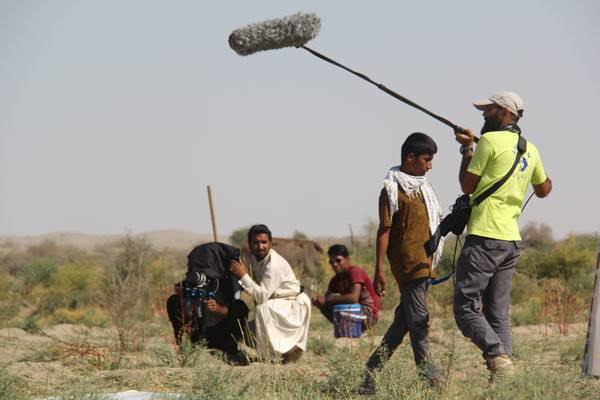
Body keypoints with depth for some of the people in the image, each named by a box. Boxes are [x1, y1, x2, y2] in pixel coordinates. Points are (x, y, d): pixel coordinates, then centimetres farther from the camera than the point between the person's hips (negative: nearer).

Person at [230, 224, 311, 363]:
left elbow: (262, 296, -35)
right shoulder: (255, 258, -4)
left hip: (295, 305, -9)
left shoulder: (274, 265, -31)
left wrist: (244, 276, -34)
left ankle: (274, 355, -24)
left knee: (262, 309, -34)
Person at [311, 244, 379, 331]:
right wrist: (318, 301, -21)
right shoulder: (335, 280, 9)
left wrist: (328, 299, -29)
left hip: (368, 314, -8)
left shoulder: (355, 272, -17)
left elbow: (354, 298, -31)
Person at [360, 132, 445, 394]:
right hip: (407, 264, -8)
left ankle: (372, 373, 14)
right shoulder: (392, 188, -5)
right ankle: (430, 377, -11)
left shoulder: (423, 187, 19)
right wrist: (379, 270, -12)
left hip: (424, 264, 8)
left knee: (404, 321, 9)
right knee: (419, 320, -10)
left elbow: (437, 221, 27)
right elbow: (384, 230, -9)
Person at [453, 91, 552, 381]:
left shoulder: (490, 140, -8)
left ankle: (498, 357, -24)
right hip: (512, 240, 8)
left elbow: (468, 186, -2)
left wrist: (466, 150, 11)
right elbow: (543, 190, 28)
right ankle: (504, 378, 2)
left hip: (485, 238, -8)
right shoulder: (530, 150, 14)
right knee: (498, 314, 9)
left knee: (466, 308, -8)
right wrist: (546, 178, 49)